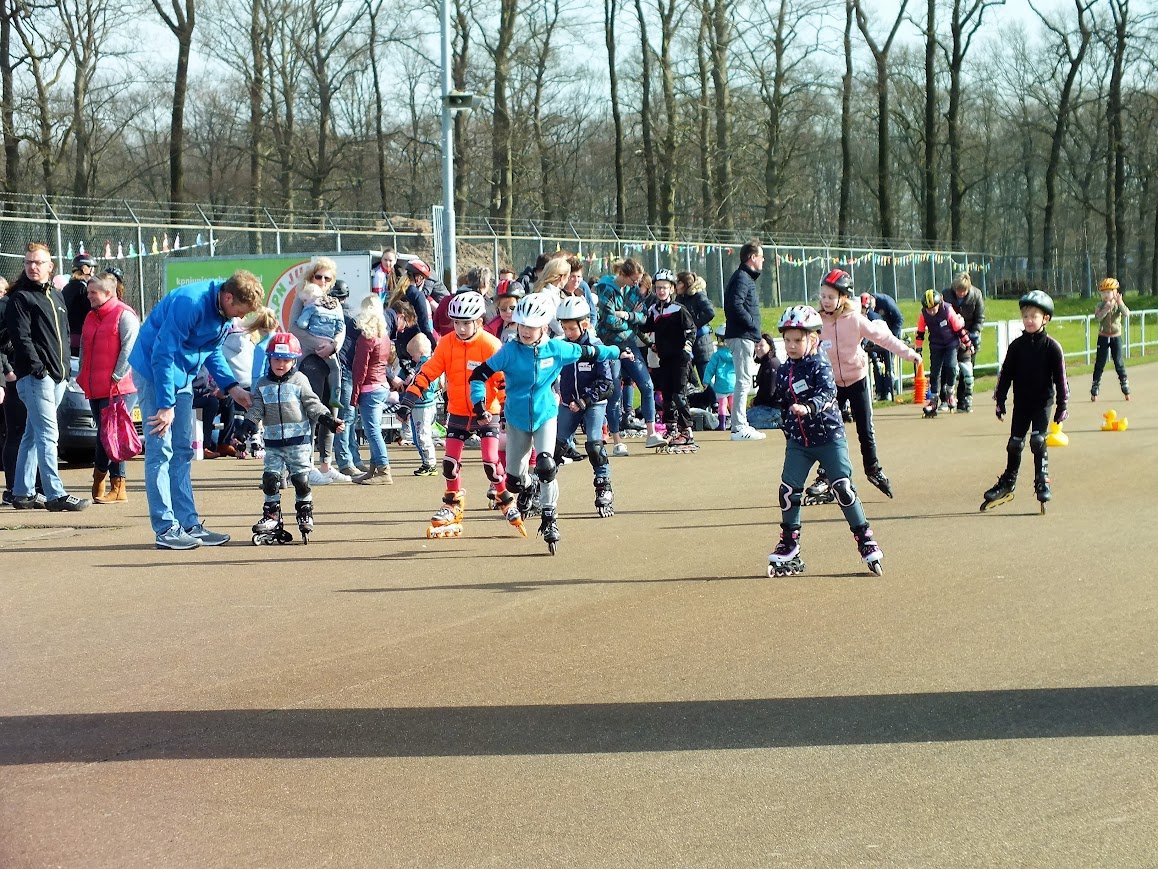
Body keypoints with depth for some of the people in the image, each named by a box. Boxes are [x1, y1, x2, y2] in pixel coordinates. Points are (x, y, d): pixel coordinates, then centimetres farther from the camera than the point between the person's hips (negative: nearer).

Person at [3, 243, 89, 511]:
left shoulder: (56, 296, 19)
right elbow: (21, 337, -12)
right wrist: (36, 366, -19)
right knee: (48, 434, -12)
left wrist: (65, 368, 16)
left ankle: (23, 492, 17)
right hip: (35, 376, -8)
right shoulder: (19, 298, -4)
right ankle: (55, 494, -15)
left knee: (33, 434, 12)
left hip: (58, 376, 8)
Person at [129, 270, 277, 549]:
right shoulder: (190, 303, -28)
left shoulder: (224, 311, -1)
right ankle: (166, 529, -10)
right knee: (160, 450, -10)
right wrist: (166, 405, -24)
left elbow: (212, 351, 14)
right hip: (153, 371, -9)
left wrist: (232, 388, 2)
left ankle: (189, 524, 13)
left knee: (183, 451, 9)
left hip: (181, 376, 9)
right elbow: (162, 355, -26)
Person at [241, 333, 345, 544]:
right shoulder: (263, 385, 8)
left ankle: (305, 514, 12)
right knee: (270, 478, -2)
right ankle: (271, 517, 6)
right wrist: (246, 428, -6)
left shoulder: (300, 381, 1)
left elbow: (313, 405, 0)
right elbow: (256, 409, 7)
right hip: (273, 442, 3)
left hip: (298, 441, -3)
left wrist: (330, 421, -11)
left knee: (301, 478, -2)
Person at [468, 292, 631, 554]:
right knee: (514, 480, 6)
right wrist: (479, 405, -24)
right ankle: (529, 489, 44)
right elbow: (480, 374, -11)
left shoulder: (556, 349, -8)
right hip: (517, 419, 1)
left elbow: (587, 353, 8)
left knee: (545, 465, -25)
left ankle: (550, 519, -13)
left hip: (546, 416, -1)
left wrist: (617, 352, 19)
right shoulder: (509, 351, -13)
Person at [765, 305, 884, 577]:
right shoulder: (783, 372, 6)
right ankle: (789, 548, 11)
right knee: (788, 490, -2)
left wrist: (808, 407, -45)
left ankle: (866, 541, 1)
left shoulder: (819, 365, -10)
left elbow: (827, 392, -27)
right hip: (798, 442, 5)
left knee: (843, 488, -9)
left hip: (829, 435, -5)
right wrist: (790, 433, 12)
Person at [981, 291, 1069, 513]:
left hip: (1043, 402, -3)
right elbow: (1006, 374, 6)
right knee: (1015, 443, 7)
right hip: (1021, 403, 3)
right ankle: (1007, 484, 20)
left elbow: (1060, 378, -6)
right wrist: (1000, 400, 3)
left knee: (1038, 441, -12)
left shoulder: (1051, 347, -8)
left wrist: (1062, 405, -8)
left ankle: (1042, 483, -1)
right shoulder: (1016, 345, 0)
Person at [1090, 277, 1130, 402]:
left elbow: (1126, 314, -21)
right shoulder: (1100, 305, -3)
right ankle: (1094, 390, 7)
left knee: (1119, 363, 0)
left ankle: (1126, 389, 9)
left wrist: (1120, 303, -35)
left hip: (1116, 337, 0)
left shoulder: (1119, 305, -2)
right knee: (1100, 363, 1)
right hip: (1103, 337, 0)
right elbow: (1097, 317, -21)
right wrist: (1107, 308, -34)